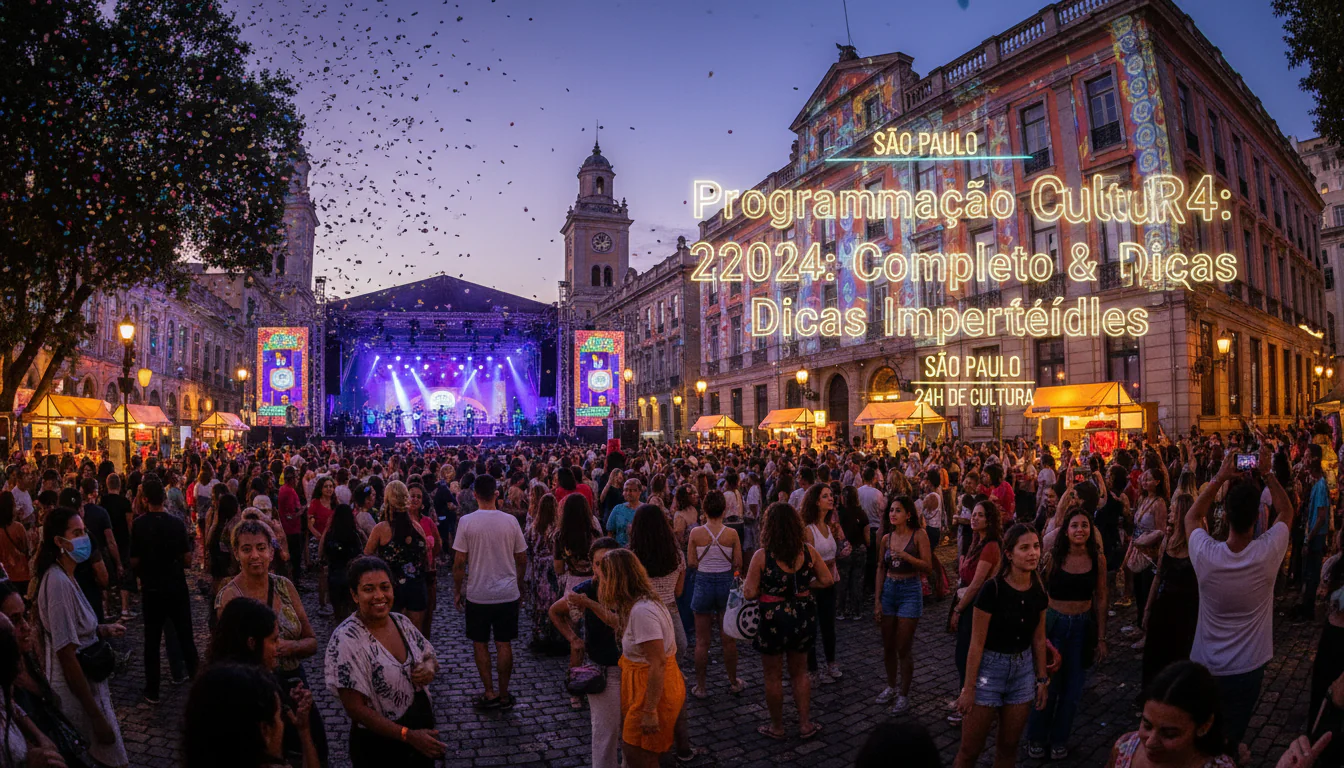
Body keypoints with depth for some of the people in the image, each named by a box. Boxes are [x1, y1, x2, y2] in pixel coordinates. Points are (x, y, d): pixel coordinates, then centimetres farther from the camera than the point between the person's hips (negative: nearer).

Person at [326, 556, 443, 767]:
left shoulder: (402, 622, -2)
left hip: (423, 729, 6)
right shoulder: (346, 640, -20)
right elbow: (355, 708, -21)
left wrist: (430, 667, -12)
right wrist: (408, 735, -24)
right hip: (379, 748, -5)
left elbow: (431, 658, 11)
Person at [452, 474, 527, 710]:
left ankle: (489, 693, 12)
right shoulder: (510, 521, -4)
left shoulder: (467, 522, -11)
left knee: (480, 644, 13)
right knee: (504, 644, 10)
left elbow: (459, 562, -8)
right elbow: (522, 560, 3)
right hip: (508, 593, 2)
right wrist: (519, 586, 18)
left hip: (477, 594, -2)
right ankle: (504, 695, 17)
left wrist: (458, 591, 5)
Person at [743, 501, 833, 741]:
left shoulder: (762, 556, -19)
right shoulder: (808, 551, -9)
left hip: (773, 619, -4)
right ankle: (805, 724, 27)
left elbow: (749, 593, -17)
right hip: (803, 616, 4)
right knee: (799, 672, 22)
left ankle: (777, 727, 27)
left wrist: (755, 586, 4)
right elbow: (826, 581, -1)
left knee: (773, 676, 14)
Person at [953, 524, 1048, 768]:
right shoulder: (993, 589, -20)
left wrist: (1042, 678, 12)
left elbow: (1038, 639, 9)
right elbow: (977, 643, -16)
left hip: (1023, 671, 5)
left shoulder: (1038, 591, -2)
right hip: (989, 669, -5)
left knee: (1008, 746, 16)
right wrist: (968, 689, -14)